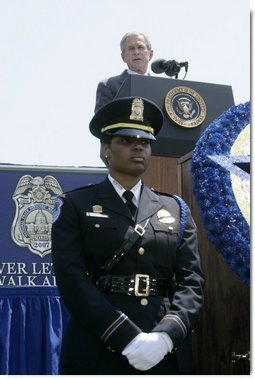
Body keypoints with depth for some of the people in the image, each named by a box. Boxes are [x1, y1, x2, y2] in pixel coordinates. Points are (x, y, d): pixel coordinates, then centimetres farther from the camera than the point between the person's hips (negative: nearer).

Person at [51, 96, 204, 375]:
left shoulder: (176, 211, 11)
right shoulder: (74, 206, 2)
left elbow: (191, 281, 3)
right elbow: (72, 279, -9)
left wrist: (166, 335, -14)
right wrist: (129, 339, -17)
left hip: (168, 355, 3)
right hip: (96, 353, -2)